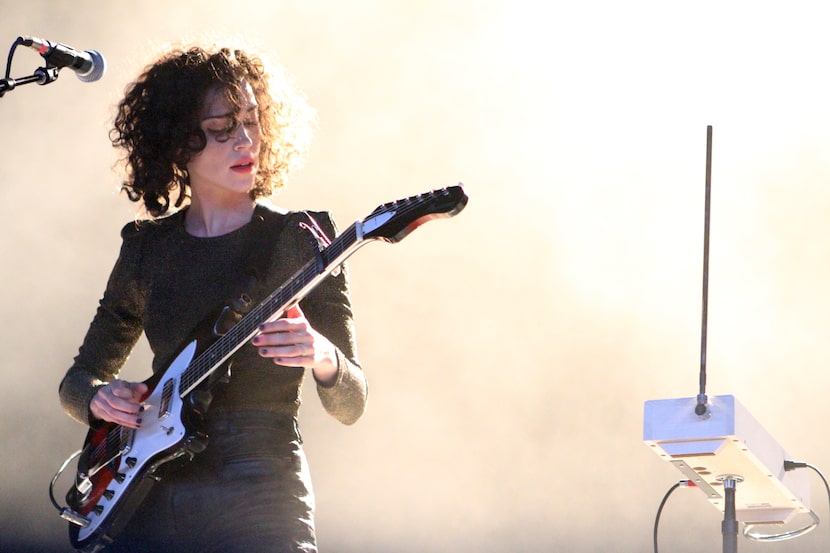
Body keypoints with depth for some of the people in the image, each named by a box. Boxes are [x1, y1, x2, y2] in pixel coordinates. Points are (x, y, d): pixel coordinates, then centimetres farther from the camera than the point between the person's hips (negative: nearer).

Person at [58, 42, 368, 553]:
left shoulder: (301, 239, 0)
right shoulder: (147, 247, 10)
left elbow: (350, 405, -2)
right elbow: (78, 379, 18)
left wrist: (323, 359, -24)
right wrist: (99, 397, -5)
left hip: (259, 507, -3)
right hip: (151, 505, 3)